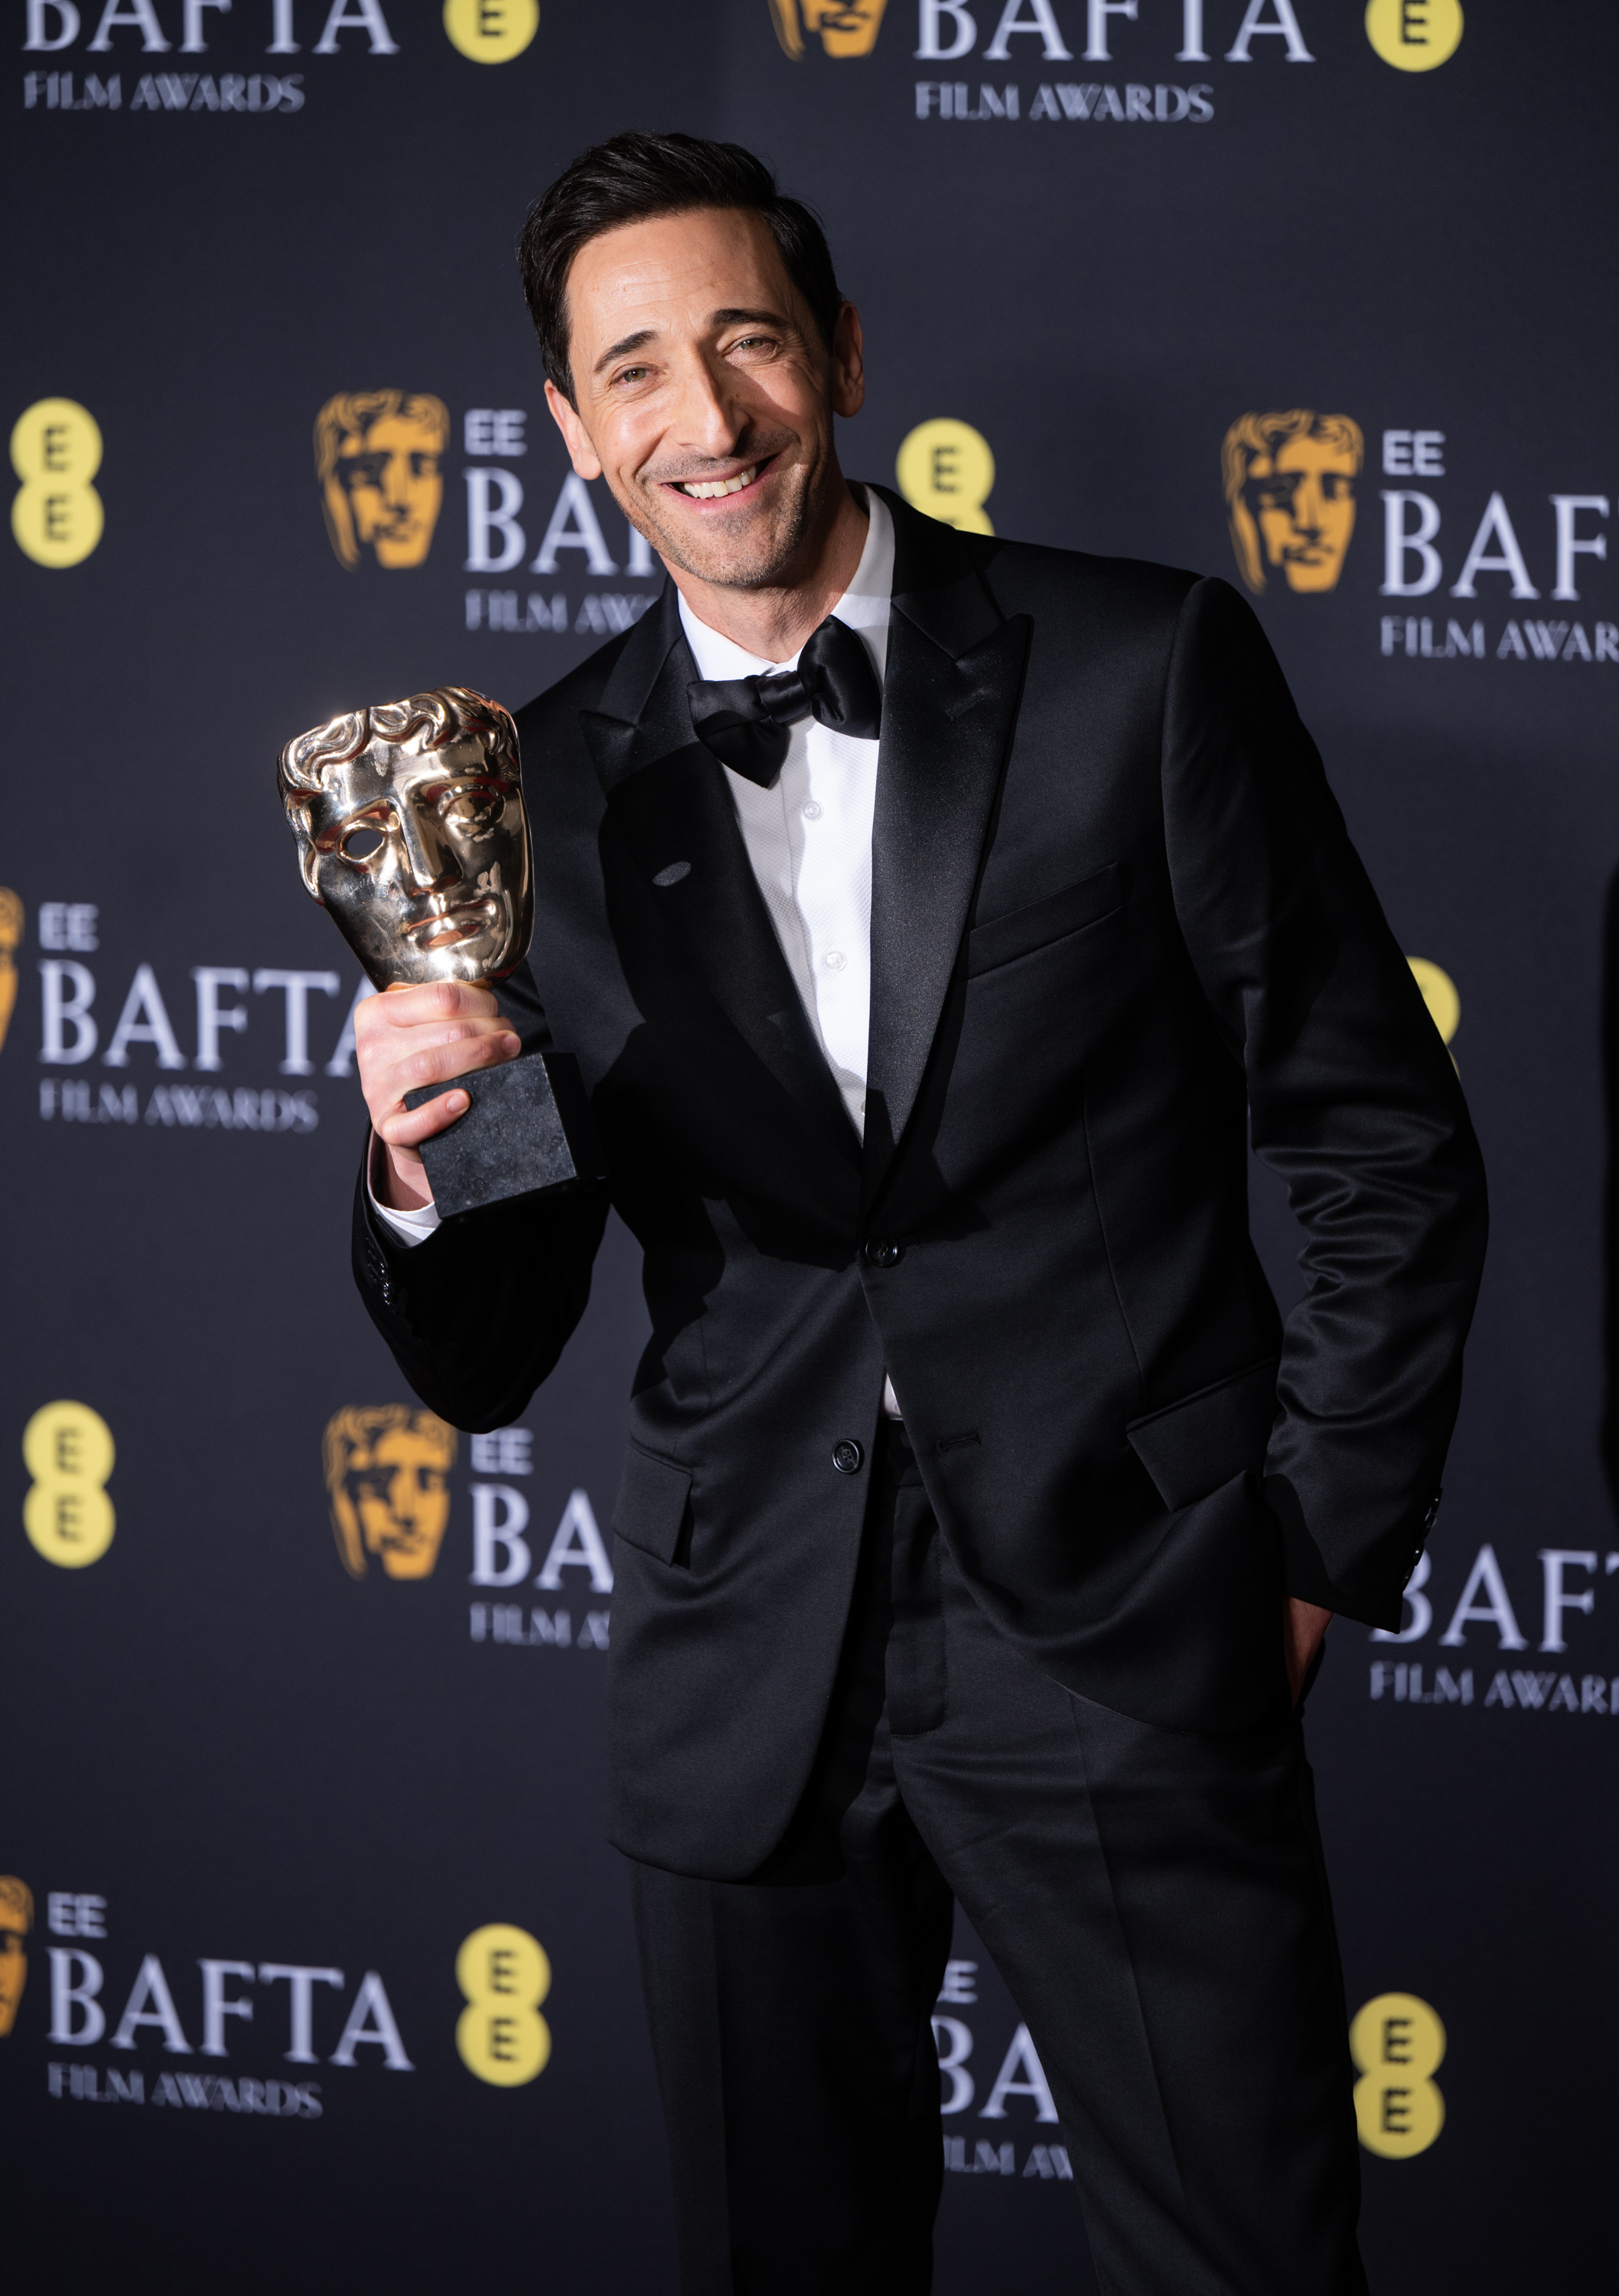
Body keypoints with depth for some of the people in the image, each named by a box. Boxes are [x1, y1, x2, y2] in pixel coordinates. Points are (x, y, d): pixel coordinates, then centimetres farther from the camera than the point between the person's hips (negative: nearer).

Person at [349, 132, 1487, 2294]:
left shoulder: (1148, 672, -3)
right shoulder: (548, 795, 4)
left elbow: (1389, 1151, 3)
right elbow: (483, 1369, 5)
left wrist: (1316, 1549, 0)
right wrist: (421, 1174, -15)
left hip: (1127, 1638, -3)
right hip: (747, 1675, 3)